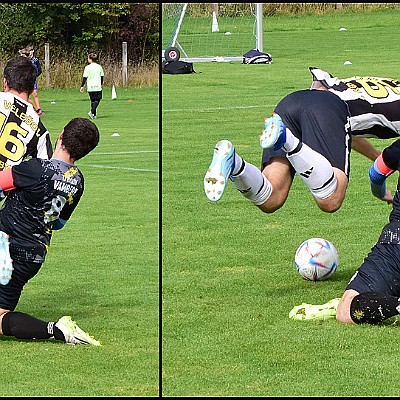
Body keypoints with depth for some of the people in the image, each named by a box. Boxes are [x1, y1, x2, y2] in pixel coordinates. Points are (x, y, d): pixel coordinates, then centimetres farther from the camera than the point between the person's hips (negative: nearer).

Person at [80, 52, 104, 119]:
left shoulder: (88, 67, -7)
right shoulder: (99, 67, 4)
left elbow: (85, 78, -7)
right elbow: (102, 76, 12)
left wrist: (82, 86, 0)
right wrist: (101, 84, 27)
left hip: (90, 87, -1)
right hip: (98, 86, 1)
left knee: (93, 101, 10)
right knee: (97, 100, 3)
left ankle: (94, 114, 11)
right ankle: (92, 112, -17)